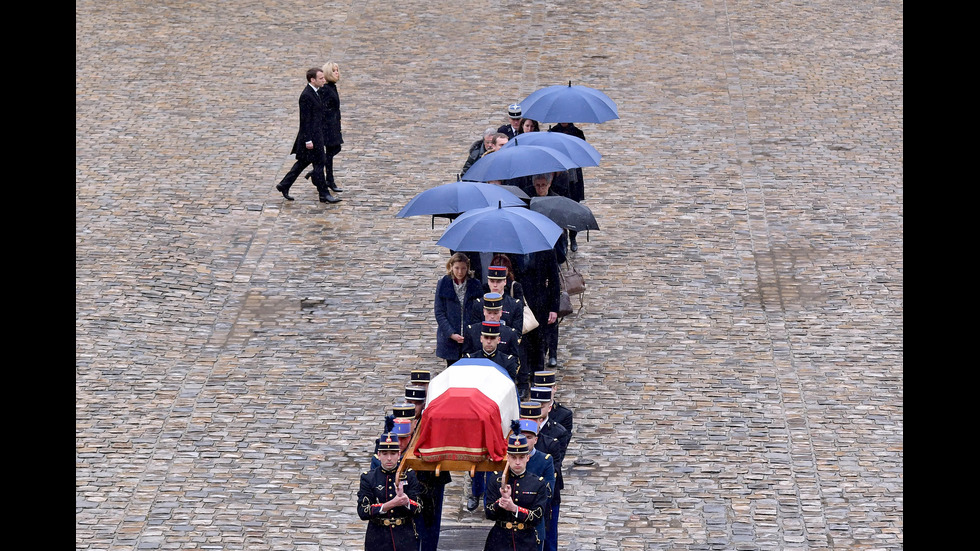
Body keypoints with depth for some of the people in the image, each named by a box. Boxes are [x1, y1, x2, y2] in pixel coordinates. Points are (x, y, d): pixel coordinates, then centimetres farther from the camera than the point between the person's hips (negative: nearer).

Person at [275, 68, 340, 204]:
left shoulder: (313, 93, 12)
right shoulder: (306, 96, -20)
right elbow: (305, 119, -21)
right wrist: (308, 140, -21)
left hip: (316, 135, 10)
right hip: (311, 136, -10)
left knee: (303, 162, 16)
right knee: (319, 163, -3)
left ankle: (284, 185, 24)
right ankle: (324, 194, 4)